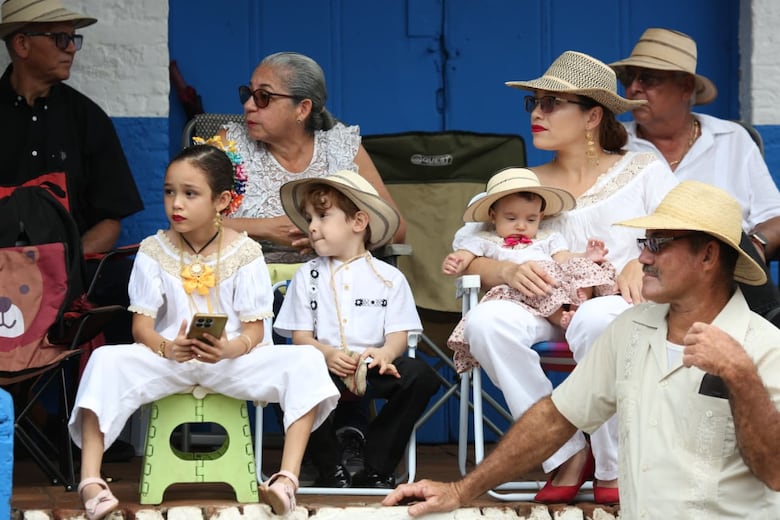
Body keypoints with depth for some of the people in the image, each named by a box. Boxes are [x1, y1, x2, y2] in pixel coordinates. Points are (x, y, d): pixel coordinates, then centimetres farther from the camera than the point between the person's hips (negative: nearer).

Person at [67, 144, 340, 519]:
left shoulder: (244, 253, -4)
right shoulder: (153, 251, -1)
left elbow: (255, 329, -6)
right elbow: (141, 325, -4)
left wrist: (230, 348, -30)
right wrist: (167, 347, -28)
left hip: (231, 358, 0)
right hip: (167, 358, 1)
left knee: (306, 361, -26)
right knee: (106, 362, -30)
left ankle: (286, 478, -32)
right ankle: (90, 481, -33)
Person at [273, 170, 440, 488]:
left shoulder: (389, 278, 10)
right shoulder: (307, 276, 13)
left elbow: (399, 334, 2)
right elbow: (300, 336, 6)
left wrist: (385, 353, -22)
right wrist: (326, 353, -16)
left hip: (374, 369, 0)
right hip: (324, 365, 0)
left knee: (420, 376, -29)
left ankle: (376, 469, -18)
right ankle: (331, 470, -19)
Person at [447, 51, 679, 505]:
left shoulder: (645, 171, 12)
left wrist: (644, 263, -17)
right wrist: (509, 271, -16)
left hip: (625, 309, -3)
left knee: (595, 318, -41)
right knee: (486, 319, -31)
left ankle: (614, 468, -22)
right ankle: (568, 455, -19)